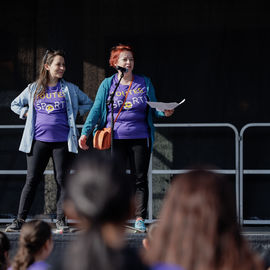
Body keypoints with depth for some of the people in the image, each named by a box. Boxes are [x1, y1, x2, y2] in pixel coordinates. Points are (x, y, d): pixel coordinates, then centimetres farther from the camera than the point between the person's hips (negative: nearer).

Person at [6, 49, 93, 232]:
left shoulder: (69, 89, 8)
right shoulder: (34, 89, 10)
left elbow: (88, 104, 17)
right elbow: (15, 104, 23)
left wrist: (73, 114, 6)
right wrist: (27, 114, 8)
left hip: (62, 141, 0)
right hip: (38, 140, 0)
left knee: (62, 180, -1)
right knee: (32, 180, -1)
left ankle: (61, 220, 4)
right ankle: (20, 219, 2)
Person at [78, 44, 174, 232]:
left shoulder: (145, 83, 9)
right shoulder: (108, 84, 6)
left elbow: (154, 108, 11)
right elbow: (96, 109, 4)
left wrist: (164, 112, -12)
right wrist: (85, 132, -5)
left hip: (140, 138, 1)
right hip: (115, 138, -1)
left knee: (140, 179, 1)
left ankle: (140, 218, 5)